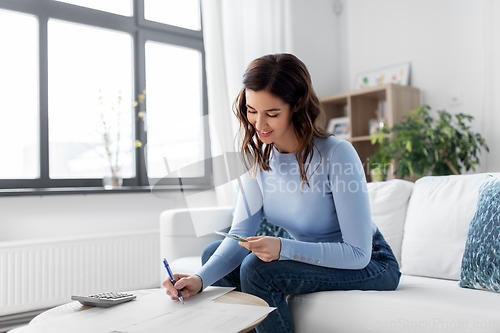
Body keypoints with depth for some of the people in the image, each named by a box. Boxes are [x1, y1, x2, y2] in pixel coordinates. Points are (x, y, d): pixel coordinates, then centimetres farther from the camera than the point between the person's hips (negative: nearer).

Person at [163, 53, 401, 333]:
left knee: (259, 268, -28)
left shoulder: (337, 154, -26)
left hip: (370, 265, -6)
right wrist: (201, 278, -26)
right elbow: (240, 235, -9)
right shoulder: (258, 155, -6)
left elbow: (358, 253, -25)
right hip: (313, 257, 7)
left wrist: (283, 248, -37)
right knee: (212, 254, 0)